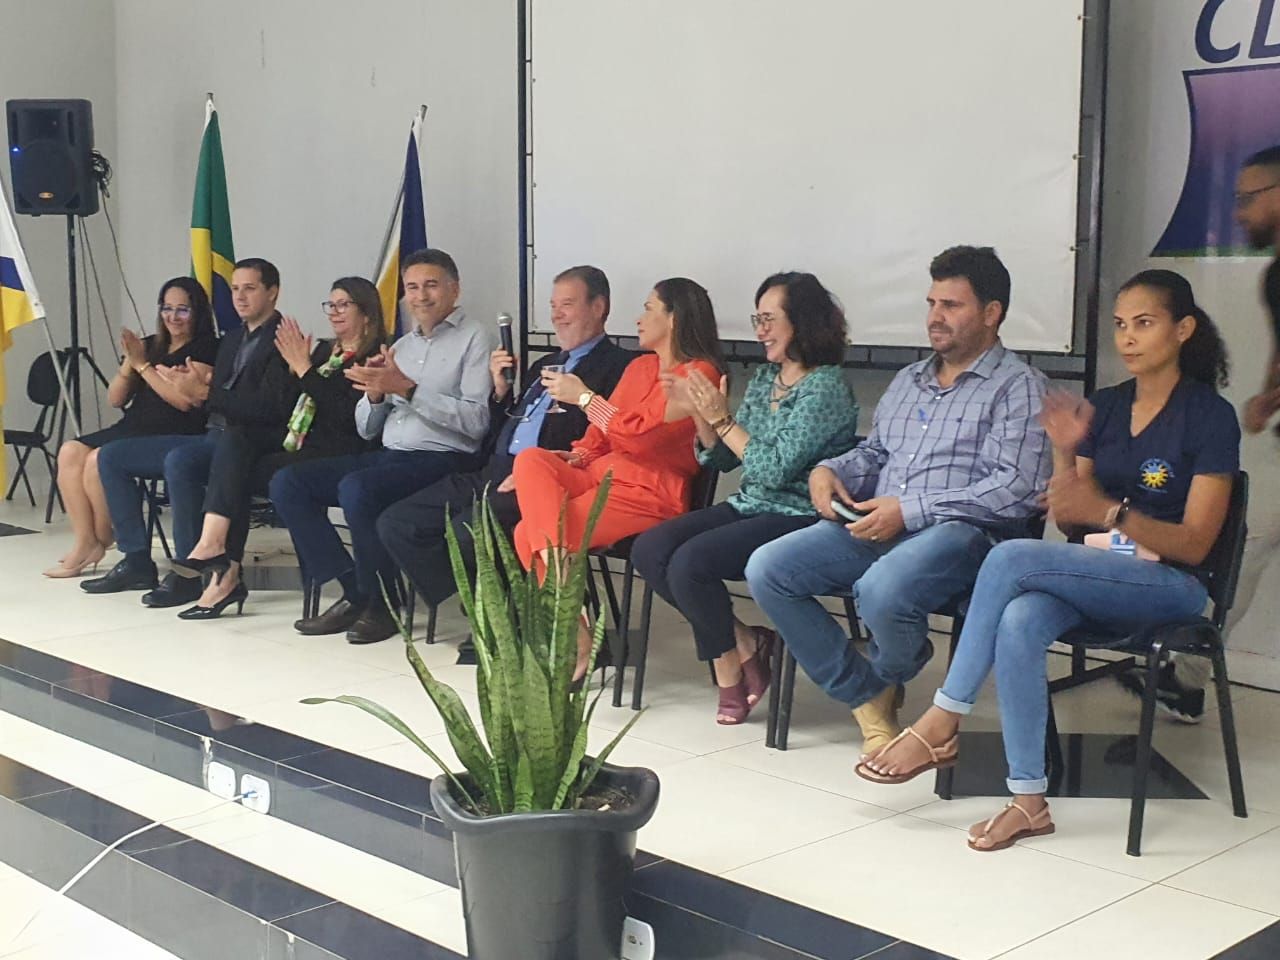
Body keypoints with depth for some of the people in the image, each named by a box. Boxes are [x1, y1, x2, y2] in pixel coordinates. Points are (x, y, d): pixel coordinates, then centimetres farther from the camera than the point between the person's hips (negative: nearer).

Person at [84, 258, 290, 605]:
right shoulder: (232, 339, 20)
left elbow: (268, 408, -19)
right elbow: (218, 399, 17)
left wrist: (204, 391, -19)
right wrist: (201, 381, -5)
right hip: (212, 437, 10)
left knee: (179, 459, -37)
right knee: (112, 455, 5)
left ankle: (188, 573, -26)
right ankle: (137, 562, 3)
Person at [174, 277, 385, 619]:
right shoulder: (323, 351, 21)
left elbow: (346, 415, -18)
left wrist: (305, 369, -15)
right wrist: (293, 366, 2)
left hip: (334, 454, -7)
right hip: (298, 441, 7)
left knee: (236, 475, -21)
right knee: (234, 436, -21)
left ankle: (226, 574, -15)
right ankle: (213, 541, -32)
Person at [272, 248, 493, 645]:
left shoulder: (474, 339, 0)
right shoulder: (402, 346, 21)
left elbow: (476, 421, -14)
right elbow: (367, 429, 20)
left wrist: (407, 389, -16)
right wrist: (375, 393, -2)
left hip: (442, 459, -8)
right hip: (387, 455, 8)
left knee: (356, 488, -33)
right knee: (287, 483, -6)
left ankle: (381, 605, -14)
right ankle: (354, 593, -8)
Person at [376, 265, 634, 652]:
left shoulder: (618, 366, -1)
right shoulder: (545, 365, 27)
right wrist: (500, 390, 10)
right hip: (494, 473, 9)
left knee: (470, 528, -33)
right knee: (395, 523, -4)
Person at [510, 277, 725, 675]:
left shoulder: (699, 374, -6)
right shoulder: (639, 367, 21)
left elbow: (641, 435, -16)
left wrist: (583, 397, -8)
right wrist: (573, 457, 0)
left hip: (648, 493, -8)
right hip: (600, 474, 8)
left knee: (529, 533, -22)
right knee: (531, 459, -22)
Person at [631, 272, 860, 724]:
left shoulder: (826, 387, -11)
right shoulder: (764, 377, 14)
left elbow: (775, 470, -18)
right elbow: (722, 460, 15)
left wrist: (722, 419, -15)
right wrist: (700, 412, -1)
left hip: (797, 517, -9)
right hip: (749, 507, 9)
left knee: (689, 562, -27)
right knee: (648, 550, -11)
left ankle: (729, 660, -1)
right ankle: (742, 643, -3)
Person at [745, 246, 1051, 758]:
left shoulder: (1018, 386, -1)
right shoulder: (909, 380, 24)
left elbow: (1016, 490, -14)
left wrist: (909, 510, -18)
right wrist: (830, 470, 7)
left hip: (962, 530, -7)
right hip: (874, 526, 7)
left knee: (881, 590, -38)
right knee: (766, 568, -13)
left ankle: (885, 678, 1)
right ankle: (868, 699, -5)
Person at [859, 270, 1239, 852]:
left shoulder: (1210, 416, -6)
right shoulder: (1104, 407, 11)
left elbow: (1194, 544, -11)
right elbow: (1068, 520, 10)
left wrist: (1108, 511, -26)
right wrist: (1064, 451, -7)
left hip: (1169, 584, -5)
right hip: (1096, 575, 5)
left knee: (1011, 557, -29)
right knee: (1018, 623, -31)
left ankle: (940, 726, -21)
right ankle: (1029, 801, -28)